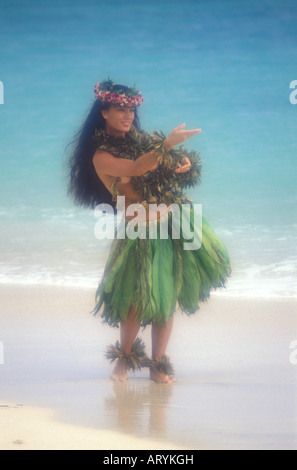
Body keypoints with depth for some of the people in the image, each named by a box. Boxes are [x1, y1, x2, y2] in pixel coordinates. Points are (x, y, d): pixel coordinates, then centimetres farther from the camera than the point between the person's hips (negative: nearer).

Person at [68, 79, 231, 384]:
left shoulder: (141, 139, 12)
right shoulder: (102, 155, -8)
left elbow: (178, 162, 18)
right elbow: (135, 168, -27)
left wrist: (185, 163, -6)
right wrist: (167, 145, -39)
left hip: (176, 223, 5)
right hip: (142, 233, -5)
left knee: (167, 300, 6)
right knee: (139, 300, -5)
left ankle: (158, 364, 17)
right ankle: (124, 357, 21)